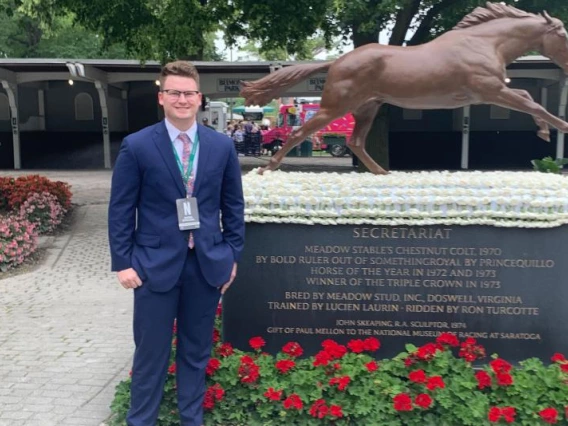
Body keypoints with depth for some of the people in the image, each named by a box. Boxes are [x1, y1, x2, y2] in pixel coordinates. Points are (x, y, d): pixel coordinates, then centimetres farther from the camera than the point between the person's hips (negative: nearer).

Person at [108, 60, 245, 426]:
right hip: (156, 263, -2)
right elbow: (121, 210, -3)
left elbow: (233, 205, 8)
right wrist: (123, 262, -6)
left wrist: (233, 254, 6)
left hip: (207, 263, 3)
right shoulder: (137, 146, -5)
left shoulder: (222, 146, 2)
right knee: (151, 352, 7)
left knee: (197, 350, 15)